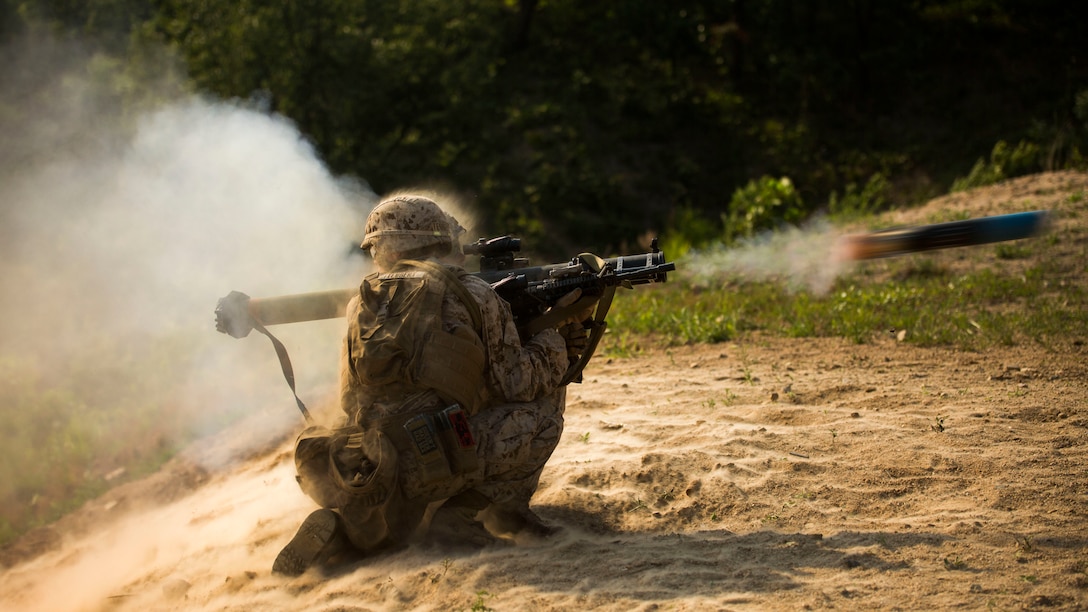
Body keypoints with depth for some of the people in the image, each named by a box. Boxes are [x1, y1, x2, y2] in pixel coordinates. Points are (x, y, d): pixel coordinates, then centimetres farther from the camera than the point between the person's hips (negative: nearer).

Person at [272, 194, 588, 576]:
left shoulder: (364, 304, 15)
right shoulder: (472, 295, 0)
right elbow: (514, 384, 1)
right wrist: (554, 344, 23)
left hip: (361, 470, 6)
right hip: (432, 462, -6)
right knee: (540, 412, 10)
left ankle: (335, 528, 3)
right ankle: (458, 515, 3)